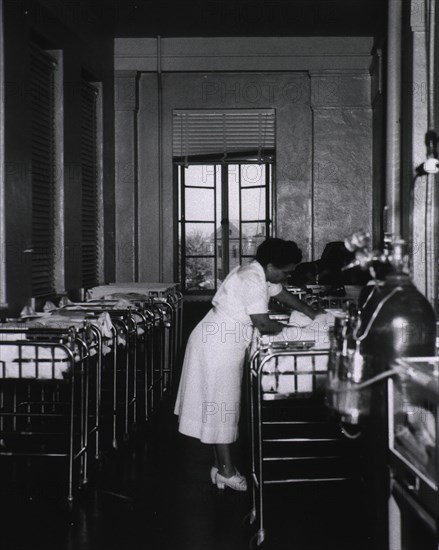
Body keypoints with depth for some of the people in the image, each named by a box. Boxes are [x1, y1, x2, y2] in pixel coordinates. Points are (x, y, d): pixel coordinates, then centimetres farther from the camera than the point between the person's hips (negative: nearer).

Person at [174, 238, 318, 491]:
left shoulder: (262, 274, 8)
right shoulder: (252, 280, -23)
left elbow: (284, 295, 22)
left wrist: (314, 314, 20)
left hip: (224, 345, 10)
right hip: (218, 346, -10)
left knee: (221, 405, 13)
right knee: (222, 405, -3)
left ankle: (220, 466, 21)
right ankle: (227, 472, 6)